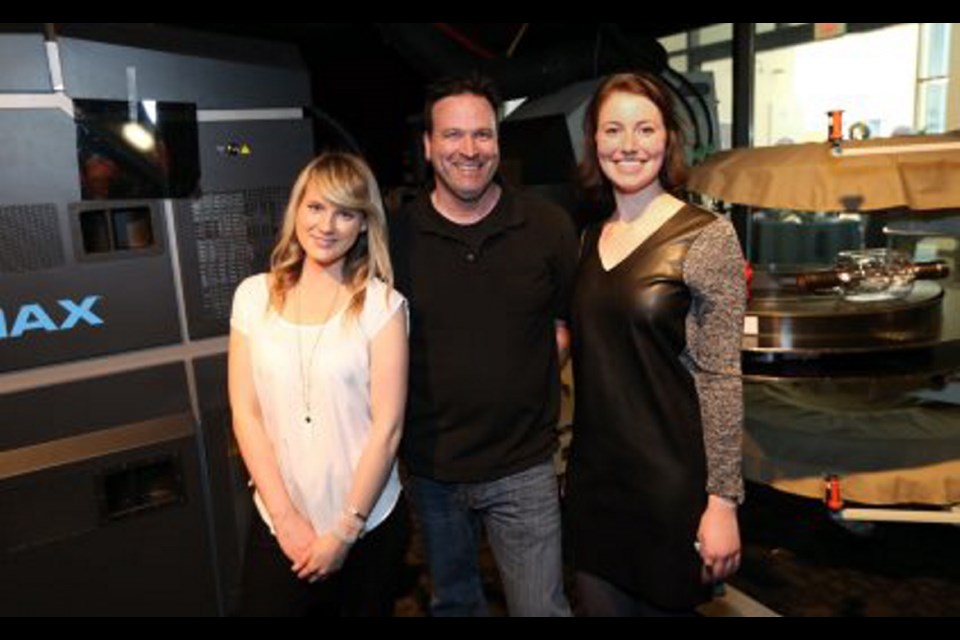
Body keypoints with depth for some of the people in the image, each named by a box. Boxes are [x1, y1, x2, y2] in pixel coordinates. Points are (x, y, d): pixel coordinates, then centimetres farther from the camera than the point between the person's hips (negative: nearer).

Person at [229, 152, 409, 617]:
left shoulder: (382, 303, -9)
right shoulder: (254, 295, -1)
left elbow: (387, 427, -11)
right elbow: (246, 414, -2)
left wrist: (345, 531, -10)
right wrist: (286, 518, -7)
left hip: (369, 525, -1)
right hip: (278, 524, 2)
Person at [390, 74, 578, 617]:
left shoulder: (550, 227, -6)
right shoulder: (397, 235, -5)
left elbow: (568, 324, 5)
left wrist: (525, 389, -3)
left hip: (523, 467, -1)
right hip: (430, 465, 2)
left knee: (542, 606, 11)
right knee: (453, 602, 24)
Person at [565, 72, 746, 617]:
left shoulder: (706, 236, -11)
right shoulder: (591, 238, 7)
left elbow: (721, 377, -12)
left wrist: (723, 499, -13)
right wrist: (566, 458, 13)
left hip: (669, 483, -5)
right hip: (593, 478, 5)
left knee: (662, 603, 14)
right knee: (599, 601, 18)